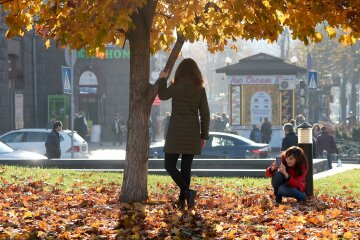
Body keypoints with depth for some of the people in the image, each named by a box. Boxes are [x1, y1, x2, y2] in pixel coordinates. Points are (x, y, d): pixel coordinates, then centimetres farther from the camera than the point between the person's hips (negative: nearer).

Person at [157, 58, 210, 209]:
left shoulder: (177, 86, -8)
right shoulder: (200, 89, 3)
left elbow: (162, 95, 9)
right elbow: (205, 114, 5)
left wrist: (162, 79, 24)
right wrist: (204, 135, 12)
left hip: (177, 131, -4)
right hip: (192, 132, 4)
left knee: (170, 165, 1)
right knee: (186, 167, 9)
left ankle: (187, 191, -18)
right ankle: (182, 200, 9)